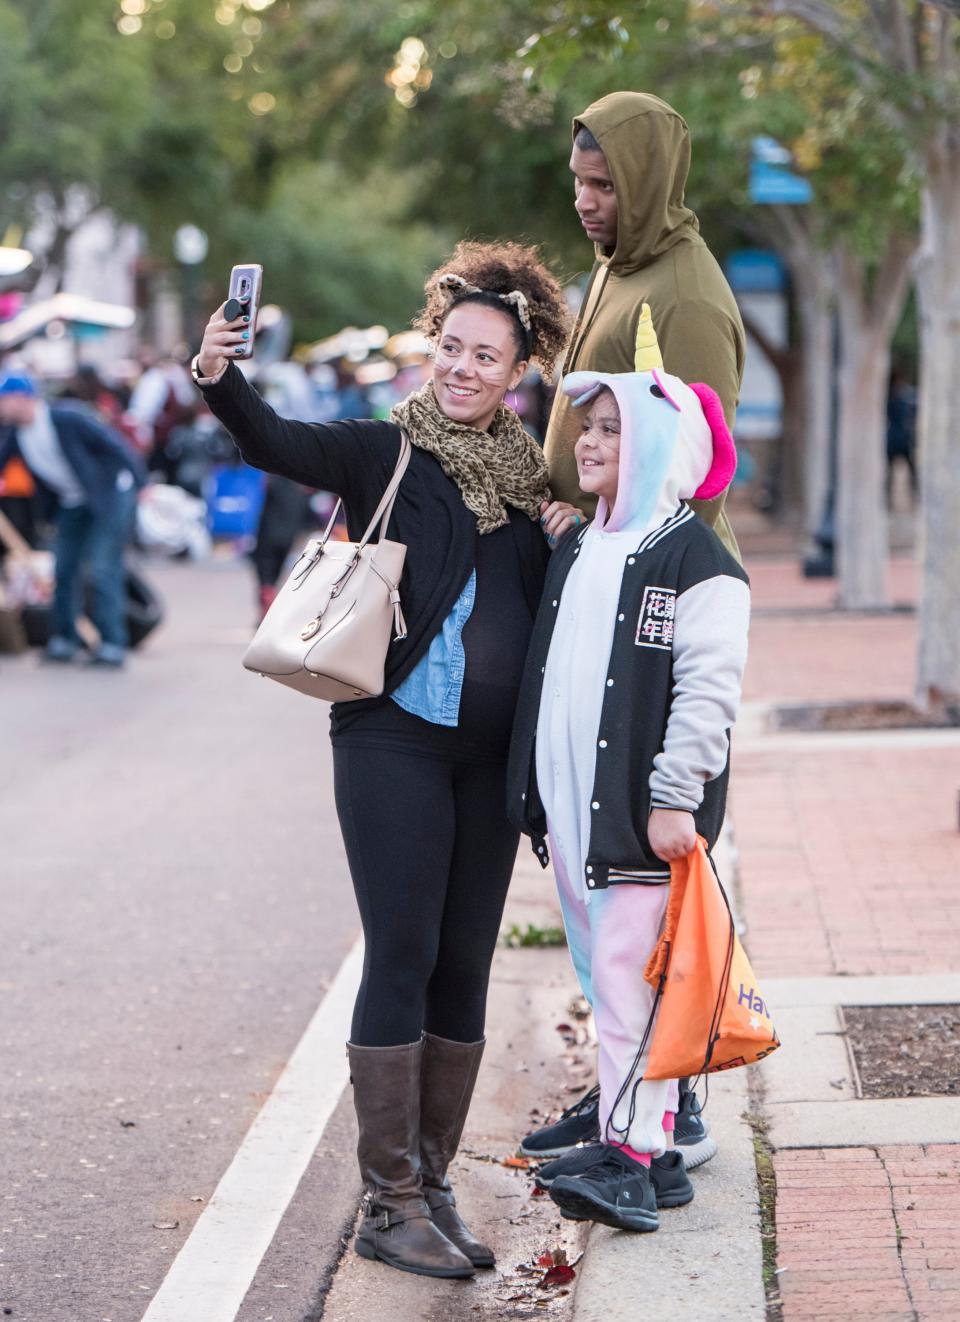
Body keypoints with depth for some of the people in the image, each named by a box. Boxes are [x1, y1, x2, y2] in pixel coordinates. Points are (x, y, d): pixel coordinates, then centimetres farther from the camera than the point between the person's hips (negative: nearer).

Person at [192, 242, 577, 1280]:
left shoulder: (528, 474, 12)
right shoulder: (385, 451, -2)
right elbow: (278, 444, -22)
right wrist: (219, 378, -37)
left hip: (492, 753, 5)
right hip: (395, 736, -5)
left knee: (465, 964, 7)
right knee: (403, 956, -7)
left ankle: (429, 1186, 17)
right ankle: (388, 1203, -1)